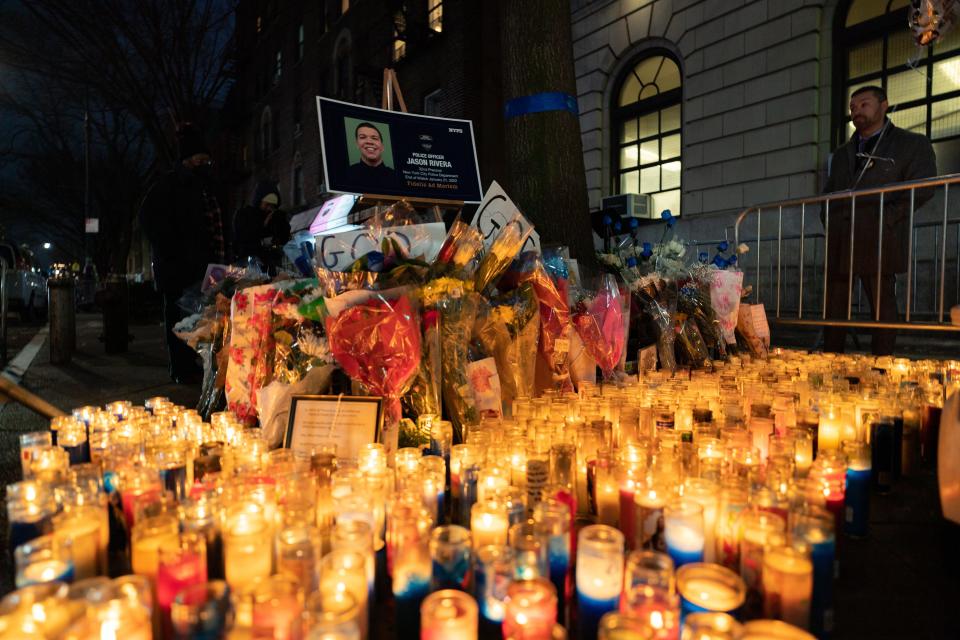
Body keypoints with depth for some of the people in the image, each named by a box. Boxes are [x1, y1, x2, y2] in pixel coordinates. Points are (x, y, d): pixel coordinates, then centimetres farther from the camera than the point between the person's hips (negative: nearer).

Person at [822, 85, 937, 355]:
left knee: (881, 301, -3)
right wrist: (828, 219, 9)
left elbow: (922, 188, -2)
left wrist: (886, 219, -12)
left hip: (878, 239, -5)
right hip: (839, 240, 5)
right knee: (834, 303, 3)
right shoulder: (842, 153, 24)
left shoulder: (912, 144, 9)